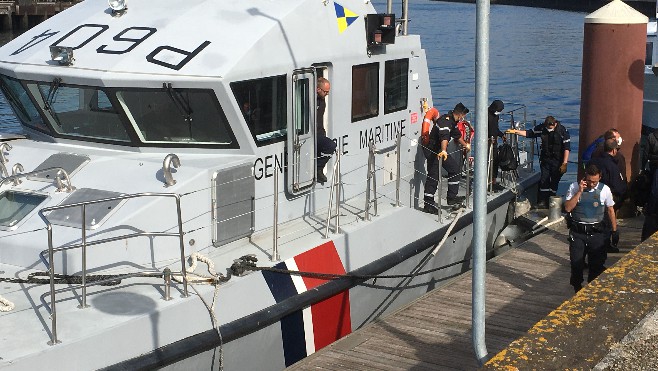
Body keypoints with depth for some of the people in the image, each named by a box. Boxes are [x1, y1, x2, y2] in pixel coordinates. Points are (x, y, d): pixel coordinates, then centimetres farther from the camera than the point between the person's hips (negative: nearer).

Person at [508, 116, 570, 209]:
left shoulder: (562, 131, -14)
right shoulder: (541, 128, -3)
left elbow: (567, 148, -14)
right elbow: (529, 133, 7)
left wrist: (564, 163, -18)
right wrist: (515, 131, -6)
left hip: (557, 161, -3)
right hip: (545, 159, 3)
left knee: (554, 182, 2)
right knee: (544, 180, -5)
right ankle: (542, 203, -2)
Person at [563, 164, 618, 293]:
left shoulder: (604, 189, -2)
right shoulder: (574, 187, -5)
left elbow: (610, 210, 9)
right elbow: (568, 208, -13)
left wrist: (615, 230, 12)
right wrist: (579, 192, -19)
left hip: (596, 232, 1)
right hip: (577, 232, -1)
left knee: (597, 263, 4)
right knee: (576, 262, 4)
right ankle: (577, 287, 24)